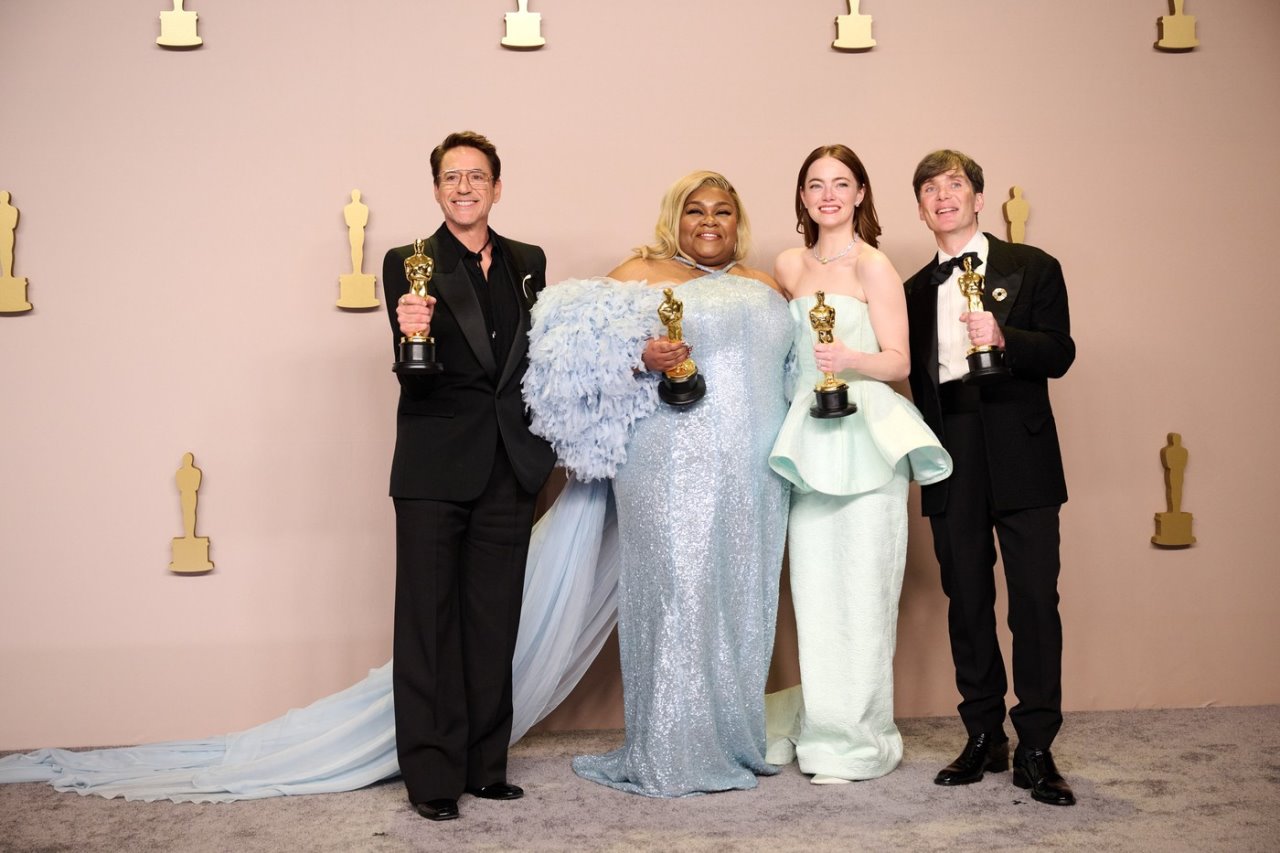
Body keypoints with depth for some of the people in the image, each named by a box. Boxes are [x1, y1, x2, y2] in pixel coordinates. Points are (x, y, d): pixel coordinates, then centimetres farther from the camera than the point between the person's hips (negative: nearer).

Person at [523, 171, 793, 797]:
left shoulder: (764, 289, 21)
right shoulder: (644, 273, 6)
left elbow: (791, 368, 24)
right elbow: (586, 352, -5)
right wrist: (644, 357, -21)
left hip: (753, 473, 5)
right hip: (673, 465, -5)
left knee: (743, 596, 7)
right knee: (678, 592, -7)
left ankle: (736, 738, 19)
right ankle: (672, 755, 1)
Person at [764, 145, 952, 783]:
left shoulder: (874, 267, -1)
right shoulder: (788, 267, 14)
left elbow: (898, 360, -6)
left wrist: (850, 359, -23)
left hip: (864, 438, -4)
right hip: (808, 437, 5)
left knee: (860, 586, -2)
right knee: (813, 586, 5)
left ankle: (856, 740, 6)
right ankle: (817, 726, 16)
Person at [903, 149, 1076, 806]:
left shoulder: (1031, 268, 6)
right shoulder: (916, 291, 16)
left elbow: (1059, 354, -3)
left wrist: (1003, 338, -20)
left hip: (1019, 456, -3)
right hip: (952, 463, 3)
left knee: (1035, 599, -6)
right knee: (967, 600, 7)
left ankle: (1036, 750, 1)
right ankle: (983, 738, 17)